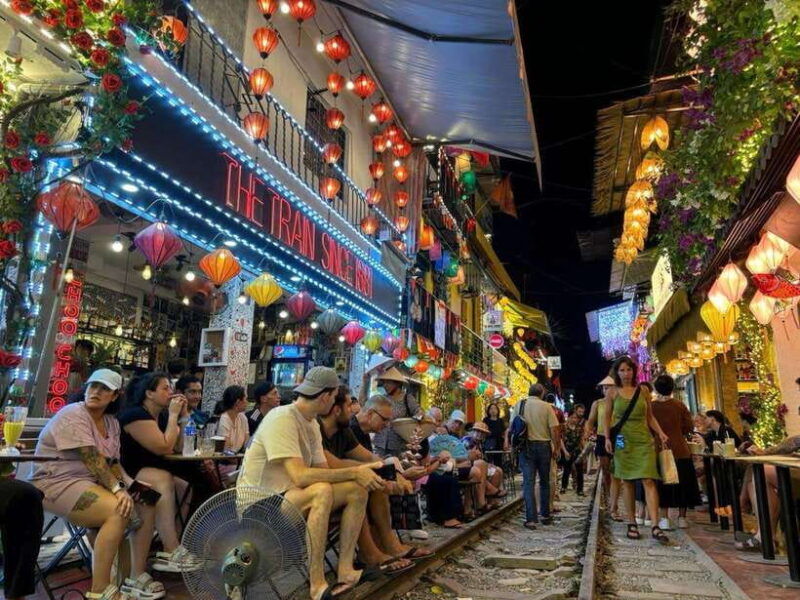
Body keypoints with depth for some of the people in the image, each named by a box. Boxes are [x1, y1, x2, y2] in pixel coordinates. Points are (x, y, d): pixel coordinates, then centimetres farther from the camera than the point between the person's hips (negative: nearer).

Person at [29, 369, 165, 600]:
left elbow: (113, 463, 6)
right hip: (57, 483, -8)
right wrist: (118, 489, -31)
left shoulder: (112, 422, 9)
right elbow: (92, 459, -25)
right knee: (119, 512, -29)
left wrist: (130, 488, -13)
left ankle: (136, 577, 4)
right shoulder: (73, 415, -16)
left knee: (147, 508, -5)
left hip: (93, 483, 8)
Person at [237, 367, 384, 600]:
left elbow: (323, 471, 4)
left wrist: (359, 471, -12)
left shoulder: (312, 423, 7)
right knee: (322, 491, -35)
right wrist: (353, 472, -26)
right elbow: (300, 476, -31)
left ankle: (345, 570, -8)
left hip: (293, 496, 9)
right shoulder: (281, 419, -22)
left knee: (357, 490, -7)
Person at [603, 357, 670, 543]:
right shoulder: (612, 392, 3)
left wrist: (660, 433, -3)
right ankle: (632, 524, 13)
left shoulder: (643, 391, 6)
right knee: (627, 482, 4)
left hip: (643, 439, 0)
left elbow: (650, 417, 11)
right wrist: (607, 438, -4)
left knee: (649, 481, -10)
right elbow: (608, 417, 6)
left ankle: (655, 527, -11)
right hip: (623, 440, 0)